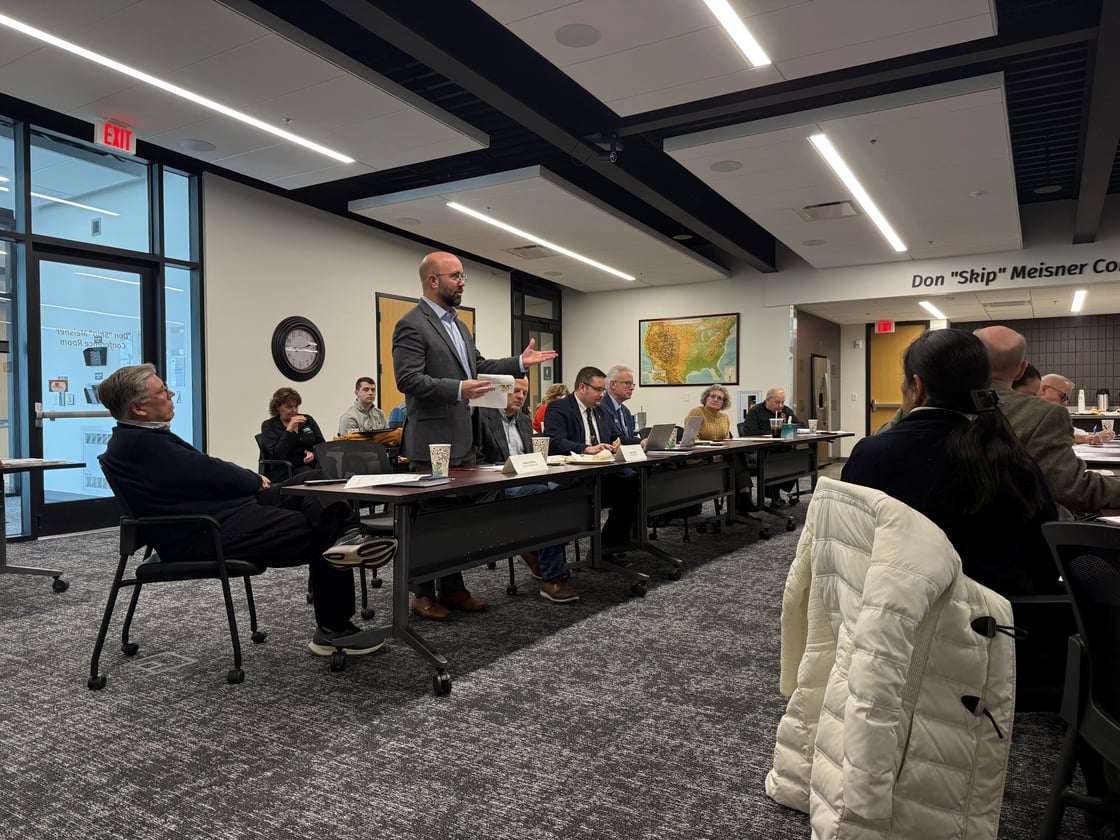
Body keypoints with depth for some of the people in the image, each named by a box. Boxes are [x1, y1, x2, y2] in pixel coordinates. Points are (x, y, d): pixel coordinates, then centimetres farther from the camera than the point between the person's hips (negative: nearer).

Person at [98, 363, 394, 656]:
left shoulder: (140, 437, 17)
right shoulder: (139, 444, -17)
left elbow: (201, 472, 17)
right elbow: (206, 474, -17)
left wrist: (250, 479, 2)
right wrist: (254, 481, 0)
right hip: (202, 538, -11)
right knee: (321, 534, -17)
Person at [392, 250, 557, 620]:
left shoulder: (458, 325, 16)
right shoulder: (411, 325, -12)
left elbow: (477, 366, 21)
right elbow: (408, 380, -20)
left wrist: (519, 362, 11)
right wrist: (458, 389, -30)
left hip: (462, 439, 9)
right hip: (433, 442, -9)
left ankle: (453, 588, 24)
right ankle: (423, 595, 14)